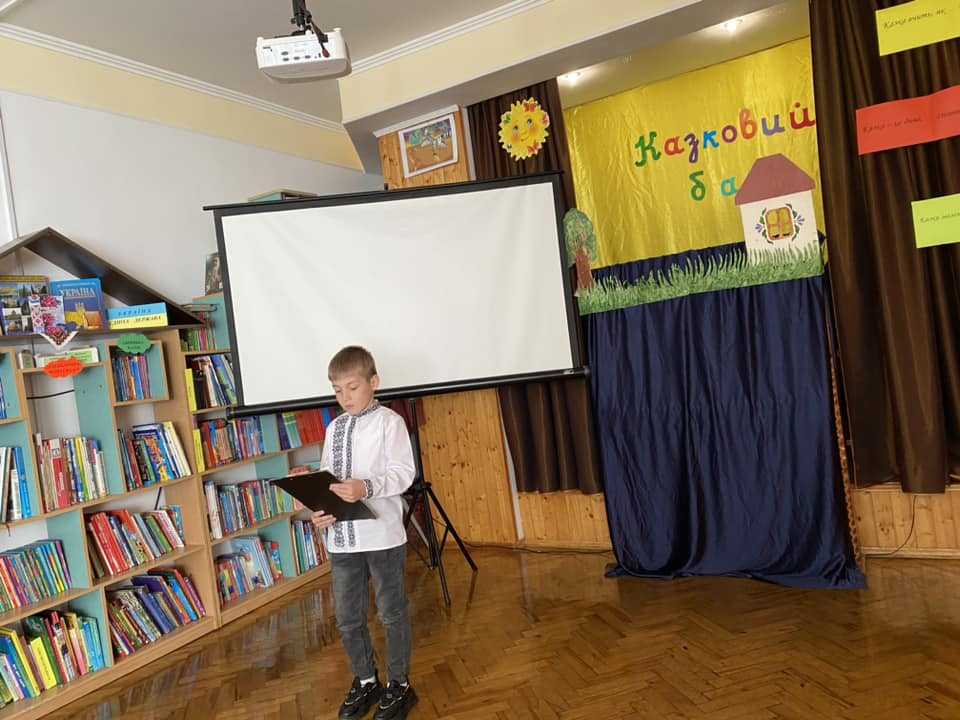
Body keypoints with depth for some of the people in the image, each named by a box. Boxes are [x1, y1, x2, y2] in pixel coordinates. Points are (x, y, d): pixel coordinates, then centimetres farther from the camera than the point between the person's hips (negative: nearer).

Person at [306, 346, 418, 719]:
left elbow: (403, 473, -14)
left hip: (382, 535, -5)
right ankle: (365, 682, 35)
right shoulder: (334, 428, 10)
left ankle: (399, 685, 28)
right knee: (347, 617, 15)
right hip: (341, 538, 6)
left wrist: (366, 487, -29)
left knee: (392, 613, 10)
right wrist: (319, 510, -7)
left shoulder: (389, 422, -8)